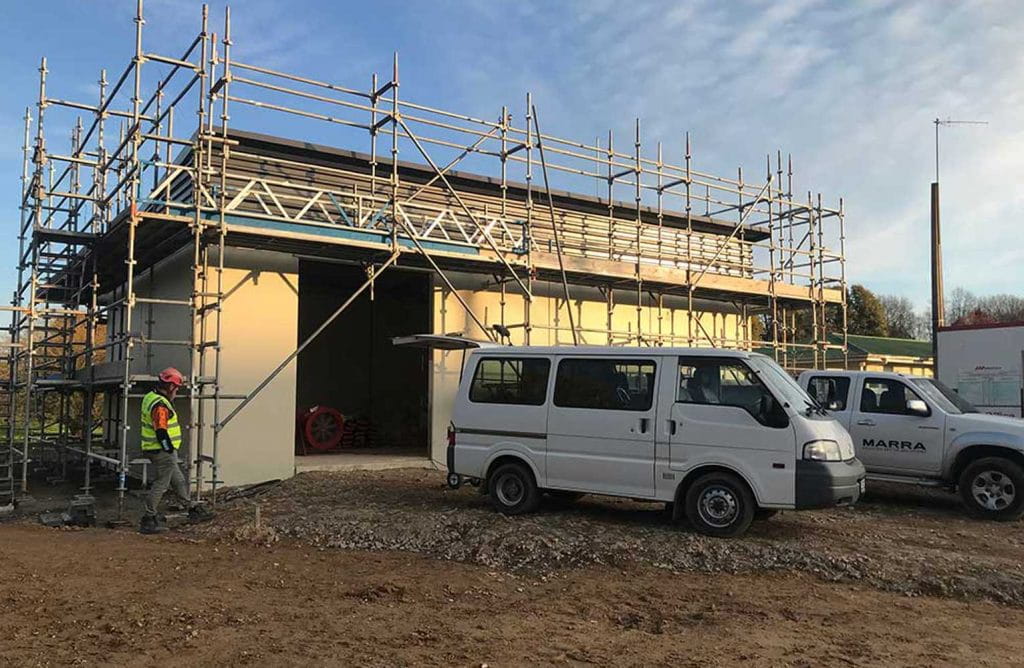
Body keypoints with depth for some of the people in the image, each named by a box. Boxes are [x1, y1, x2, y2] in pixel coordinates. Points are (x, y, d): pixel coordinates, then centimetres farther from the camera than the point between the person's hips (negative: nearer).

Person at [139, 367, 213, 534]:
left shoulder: (151, 397, 9)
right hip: (163, 452, -11)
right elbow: (161, 433, -26)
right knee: (160, 485, 0)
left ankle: (193, 511, 27)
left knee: (178, 481, 17)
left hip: (156, 450, 11)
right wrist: (170, 450, -20)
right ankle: (148, 521, 8)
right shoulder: (160, 406, -23)